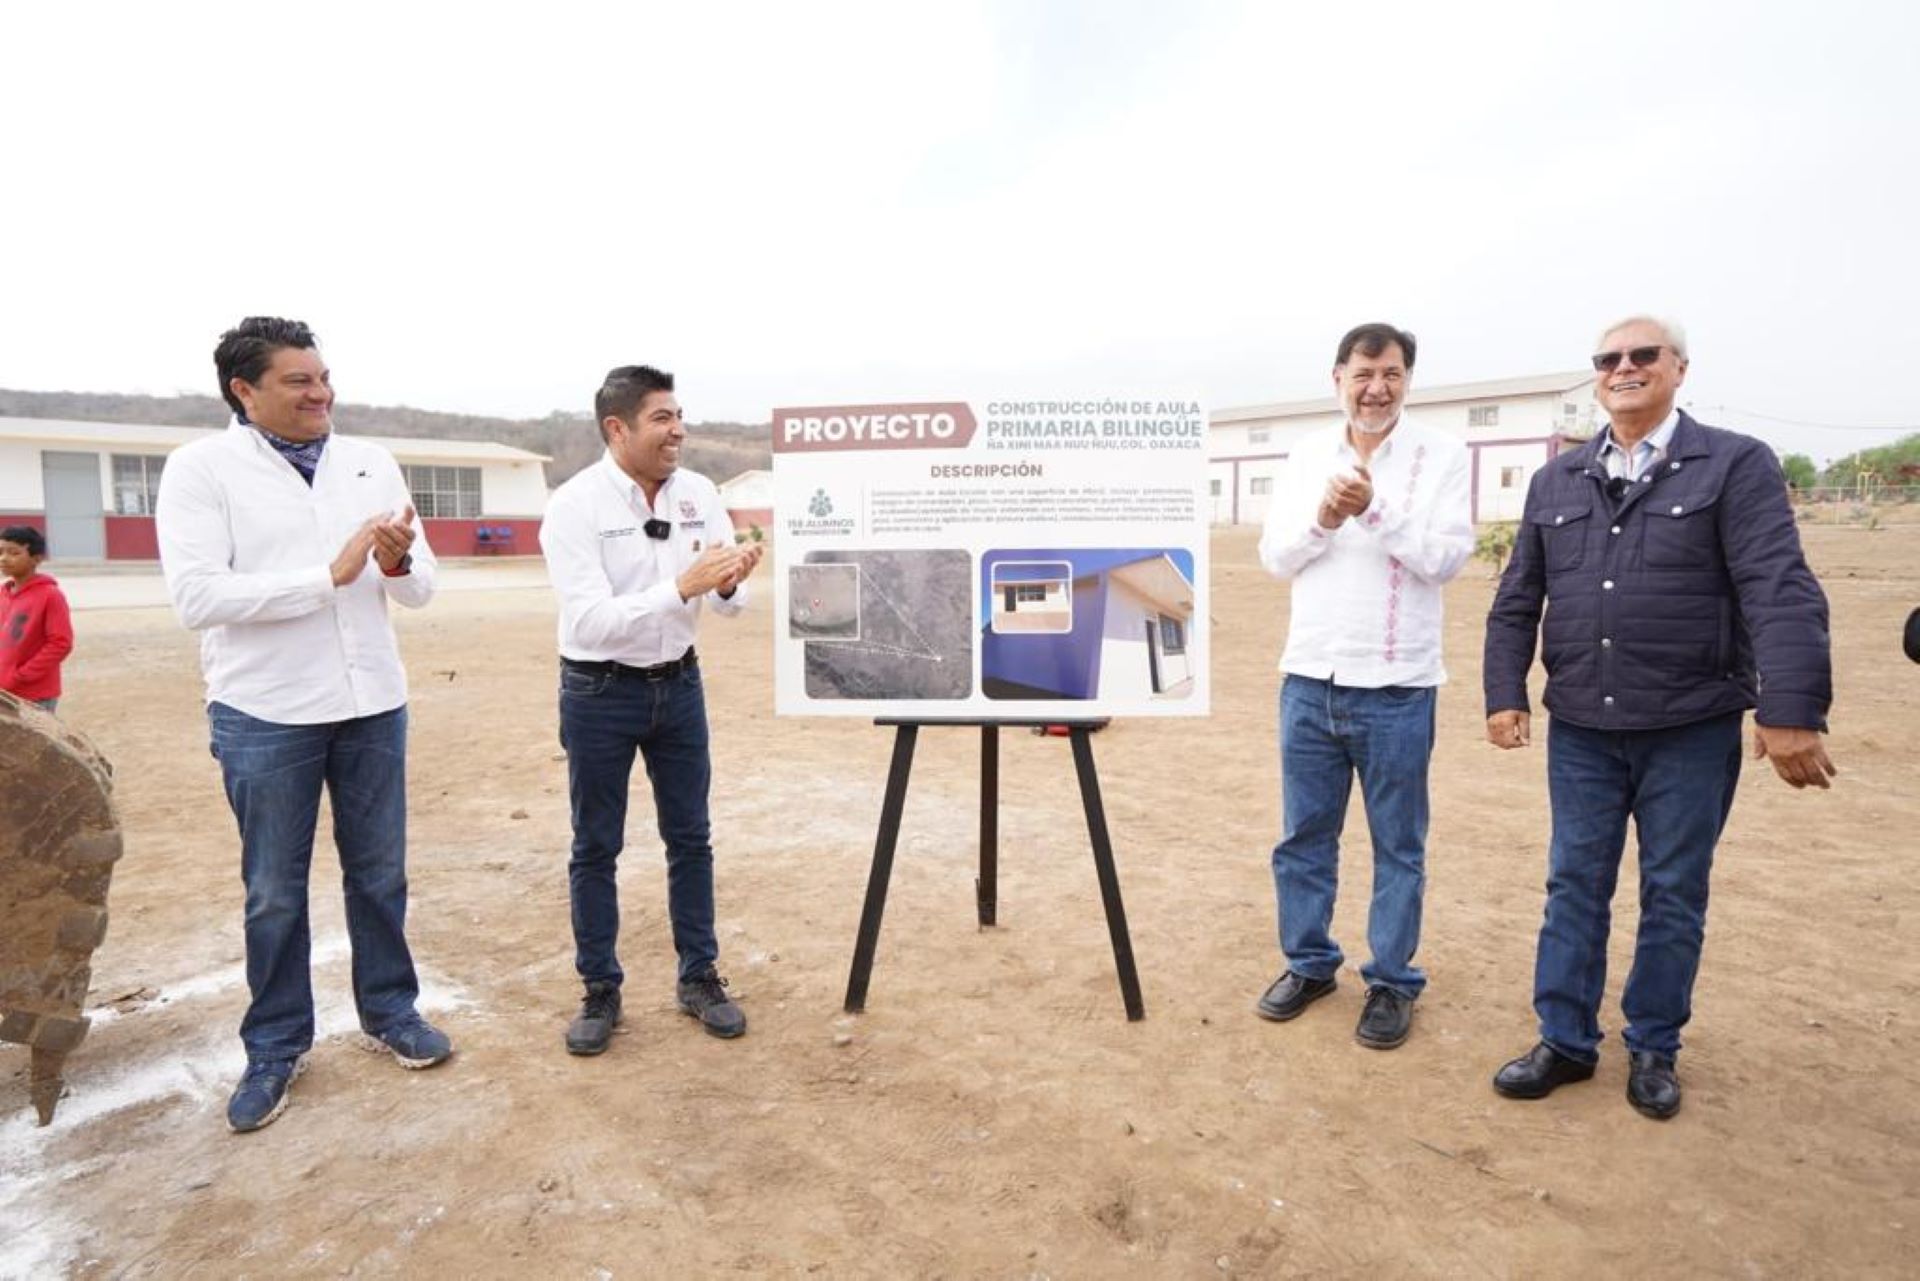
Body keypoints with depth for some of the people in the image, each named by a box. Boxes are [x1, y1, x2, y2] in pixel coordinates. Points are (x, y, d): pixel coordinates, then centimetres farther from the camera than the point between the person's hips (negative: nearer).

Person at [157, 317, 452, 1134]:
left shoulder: (373, 464, 4)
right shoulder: (201, 467, -7)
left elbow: (421, 590, 4)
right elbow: (196, 596, -17)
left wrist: (398, 562, -19)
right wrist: (330, 574, -21)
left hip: (372, 704, 3)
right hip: (264, 715, -3)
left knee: (379, 873, 14)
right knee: (275, 892, 10)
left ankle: (390, 1011, 32)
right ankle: (276, 1046, 28)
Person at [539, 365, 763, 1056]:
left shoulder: (698, 493, -4)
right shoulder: (573, 506, -16)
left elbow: (730, 601, -1)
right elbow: (589, 621, -25)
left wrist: (728, 584, -25)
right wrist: (683, 587, -35)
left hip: (678, 683, 4)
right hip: (599, 692, -4)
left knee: (690, 837, 12)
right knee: (596, 847, 9)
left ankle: (699, 977, 27)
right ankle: (600, 990, 25)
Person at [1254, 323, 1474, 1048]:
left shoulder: (1441, 455, -2)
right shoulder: (1308, 456, 8)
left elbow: (1448, 556, -11)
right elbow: (1274, 557, 4)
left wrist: (1373, 510, -21)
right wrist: (1322, 519, -14)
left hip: (1394, 688, -3)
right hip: (1308, 680, 4)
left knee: (1398, 846, 9)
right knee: (1304, 836, 13)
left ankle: (1393, 982, 24)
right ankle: (1309, 963, 29)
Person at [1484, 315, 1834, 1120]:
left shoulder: (1736, 465, -4)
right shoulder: (1554, 482, 9)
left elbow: (1781, 594, -14)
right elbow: (1517, 601, 9)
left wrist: (1791, 711, -22)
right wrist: (1505, 693, 1)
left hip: (1691, 730, -3)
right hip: (1580, 729, 3)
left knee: (1673, 895, 10)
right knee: (1574, 887, 9)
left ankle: (1654, 1049, 27)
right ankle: (1566, 1040, 23)